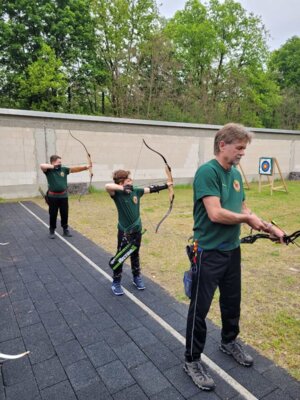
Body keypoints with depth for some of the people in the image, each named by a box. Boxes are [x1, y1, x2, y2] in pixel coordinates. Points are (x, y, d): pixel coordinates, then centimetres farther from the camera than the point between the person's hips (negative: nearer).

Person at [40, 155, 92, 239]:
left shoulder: (64, 169, 4)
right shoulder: (49, 170, -4)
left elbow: (75, 169, -4)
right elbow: (42, 166, -23)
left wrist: (86, 167, -14)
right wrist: (53, 166, -19)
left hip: (63, 196, 3)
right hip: (53, 196, -3)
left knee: (65, 214, 11)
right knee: (53, 215, 6)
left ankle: (65, 230, 26)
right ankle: (52, 231, 22)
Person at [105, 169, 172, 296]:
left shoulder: (136, 190, -1)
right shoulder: (117, 194, -18)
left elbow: (150, 189, 11)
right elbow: (107, 186, -38)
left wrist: (166, 185, 17)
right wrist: (123, 188, -41)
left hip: (137, 229, 5)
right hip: (124, 231, -5)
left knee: (135, 255, 21)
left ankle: (136, 277, 38)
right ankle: (116, 283, 22)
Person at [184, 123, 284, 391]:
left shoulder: (236, 174, 8)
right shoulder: (207, 172, -18)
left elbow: (243, 210, 13)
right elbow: (215, 214, -26)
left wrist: (270, 228, 2)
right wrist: (247, 218, -12)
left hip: (232, 249, 8)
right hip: (209, 252, -8)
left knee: (232, 301, 23)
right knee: (200, 307, 5)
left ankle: (229, 342, 47)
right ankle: (192, 360, 24)